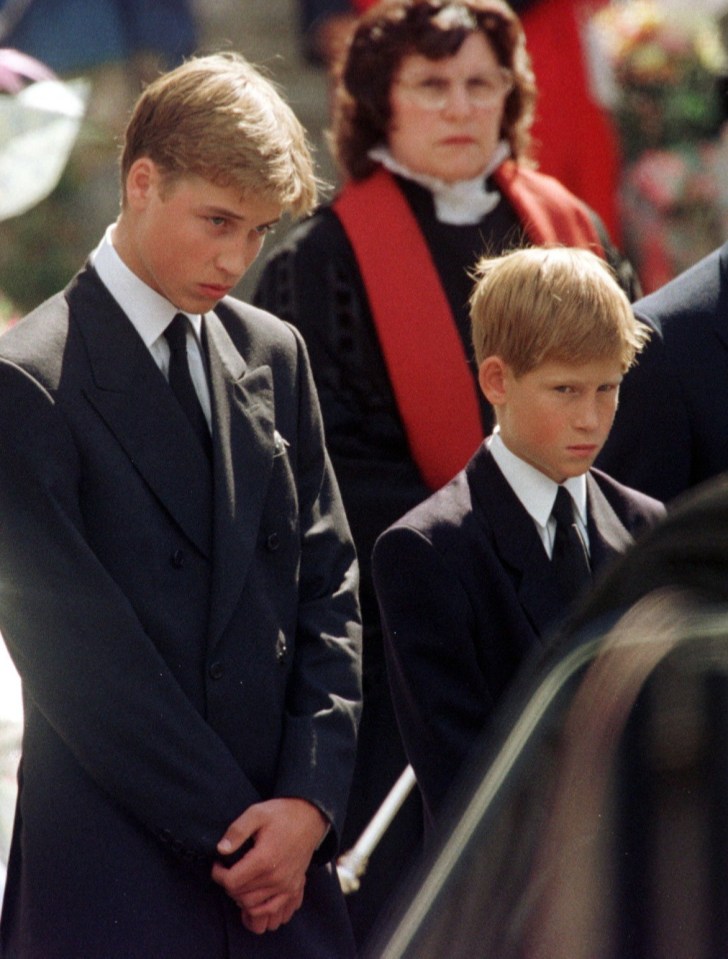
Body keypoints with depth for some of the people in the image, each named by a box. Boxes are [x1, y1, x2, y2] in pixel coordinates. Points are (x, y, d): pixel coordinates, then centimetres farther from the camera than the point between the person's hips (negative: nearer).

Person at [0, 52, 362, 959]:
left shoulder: (273, 354, 12)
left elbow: (328, 587, 10)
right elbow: (76, 653, -11)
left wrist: (310, 799, -3)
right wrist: (227, 827, -9)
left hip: (286, 854, 5)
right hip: (116, 868, -5)